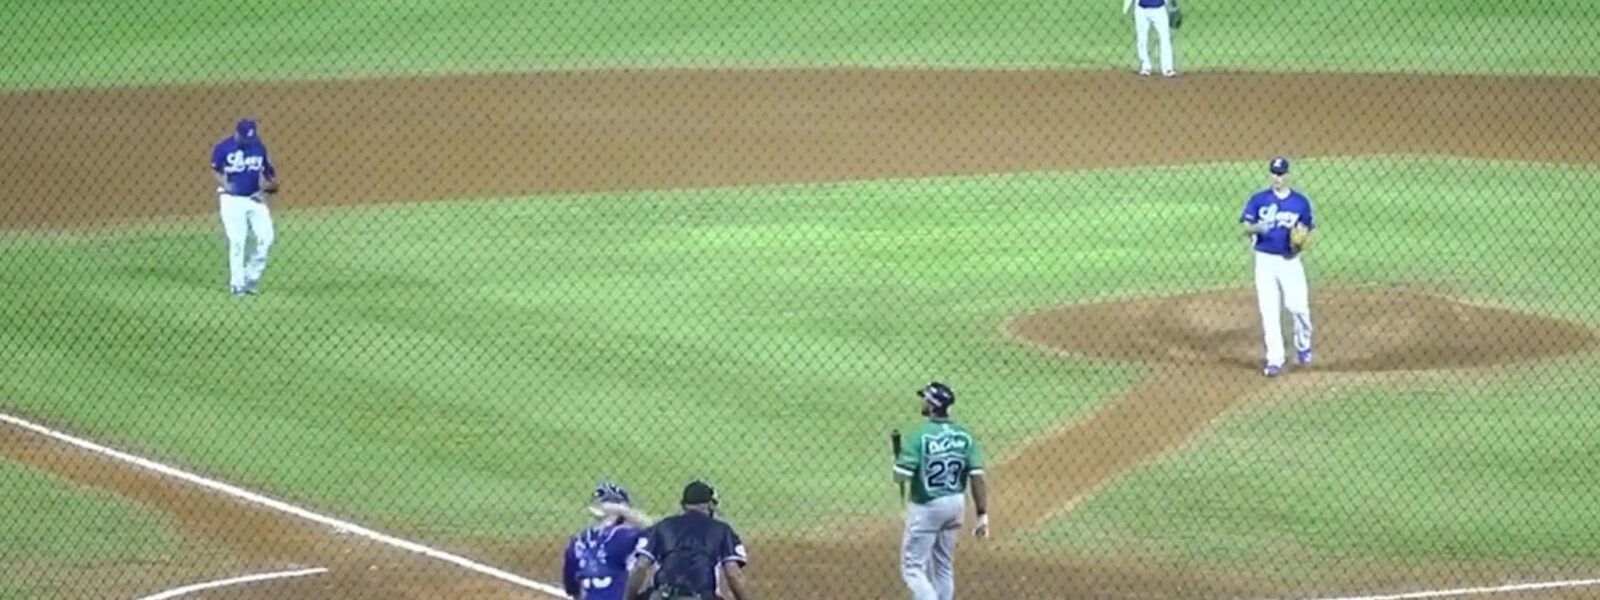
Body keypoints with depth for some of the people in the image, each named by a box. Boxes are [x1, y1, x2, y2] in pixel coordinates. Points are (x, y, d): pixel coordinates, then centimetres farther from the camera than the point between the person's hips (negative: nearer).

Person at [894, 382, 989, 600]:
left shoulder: (920, 435, -17)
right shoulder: (964, 436, -2)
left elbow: (901, 476, -21)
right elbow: (977, 478, -6)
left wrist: (898, 460, 2)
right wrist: (983, 515, -3)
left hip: (926, 508, -6)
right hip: (956, 505, 6)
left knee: (913, 567, 0)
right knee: (944, 565, 20)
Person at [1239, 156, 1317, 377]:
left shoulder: (1300, 202, 1)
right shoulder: (1258, 200, 0)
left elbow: (1310, 230, 8)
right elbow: (1247, 227, -3)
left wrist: (1303, 243, -14)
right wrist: (1258, 228, -26)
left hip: (1290, 260, 0)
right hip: (1265, 260, 0)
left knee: (1299, 307, -3)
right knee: (1269, 311, -2)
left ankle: (1303, 346, 24)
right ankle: (1274, 359, 4)